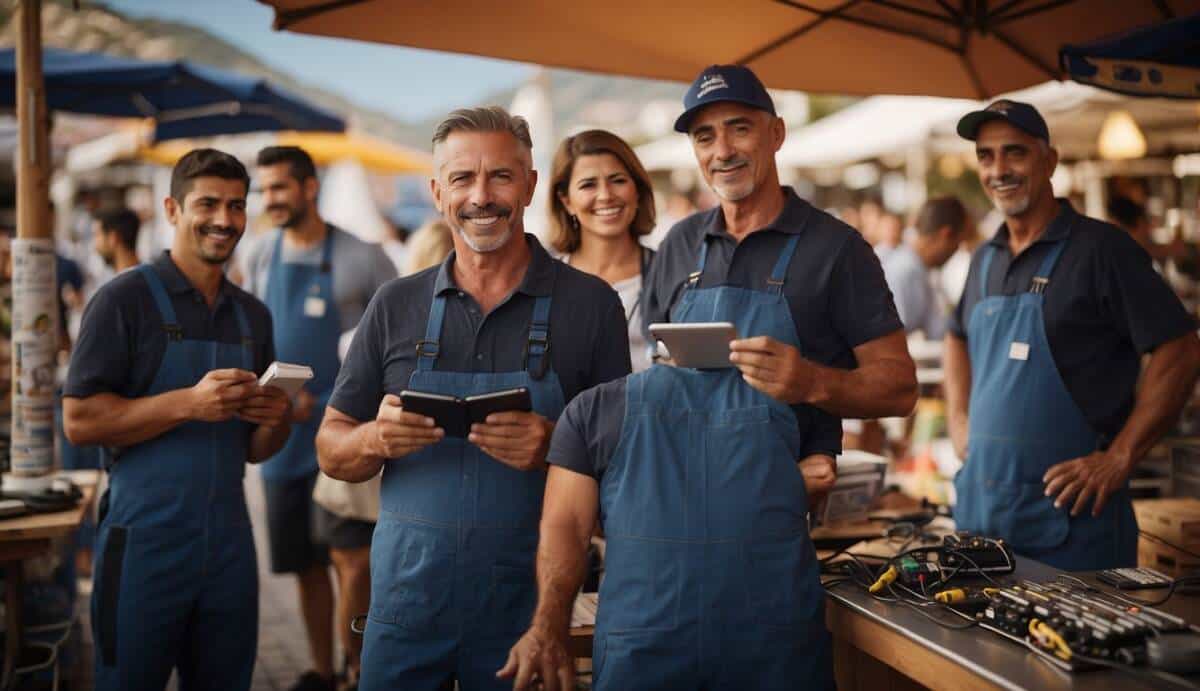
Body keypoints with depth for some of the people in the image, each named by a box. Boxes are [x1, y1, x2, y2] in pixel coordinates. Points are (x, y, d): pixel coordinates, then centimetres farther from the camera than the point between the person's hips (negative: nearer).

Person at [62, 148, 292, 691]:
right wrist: (188, 403, -22)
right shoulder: (125, 298, -5)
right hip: (145, 544, -5)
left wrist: (276, 419, -7)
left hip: (230, 546, 5)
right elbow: (79, 420, -11)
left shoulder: (253, 315, 12)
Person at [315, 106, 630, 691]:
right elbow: (332, 453, 7)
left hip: (529, 602, -1)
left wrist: (554, 447, -21)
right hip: (406, 594, 2)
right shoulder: (395, 305, 3)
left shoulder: (590, 303, -3)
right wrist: (377, 439, -15)